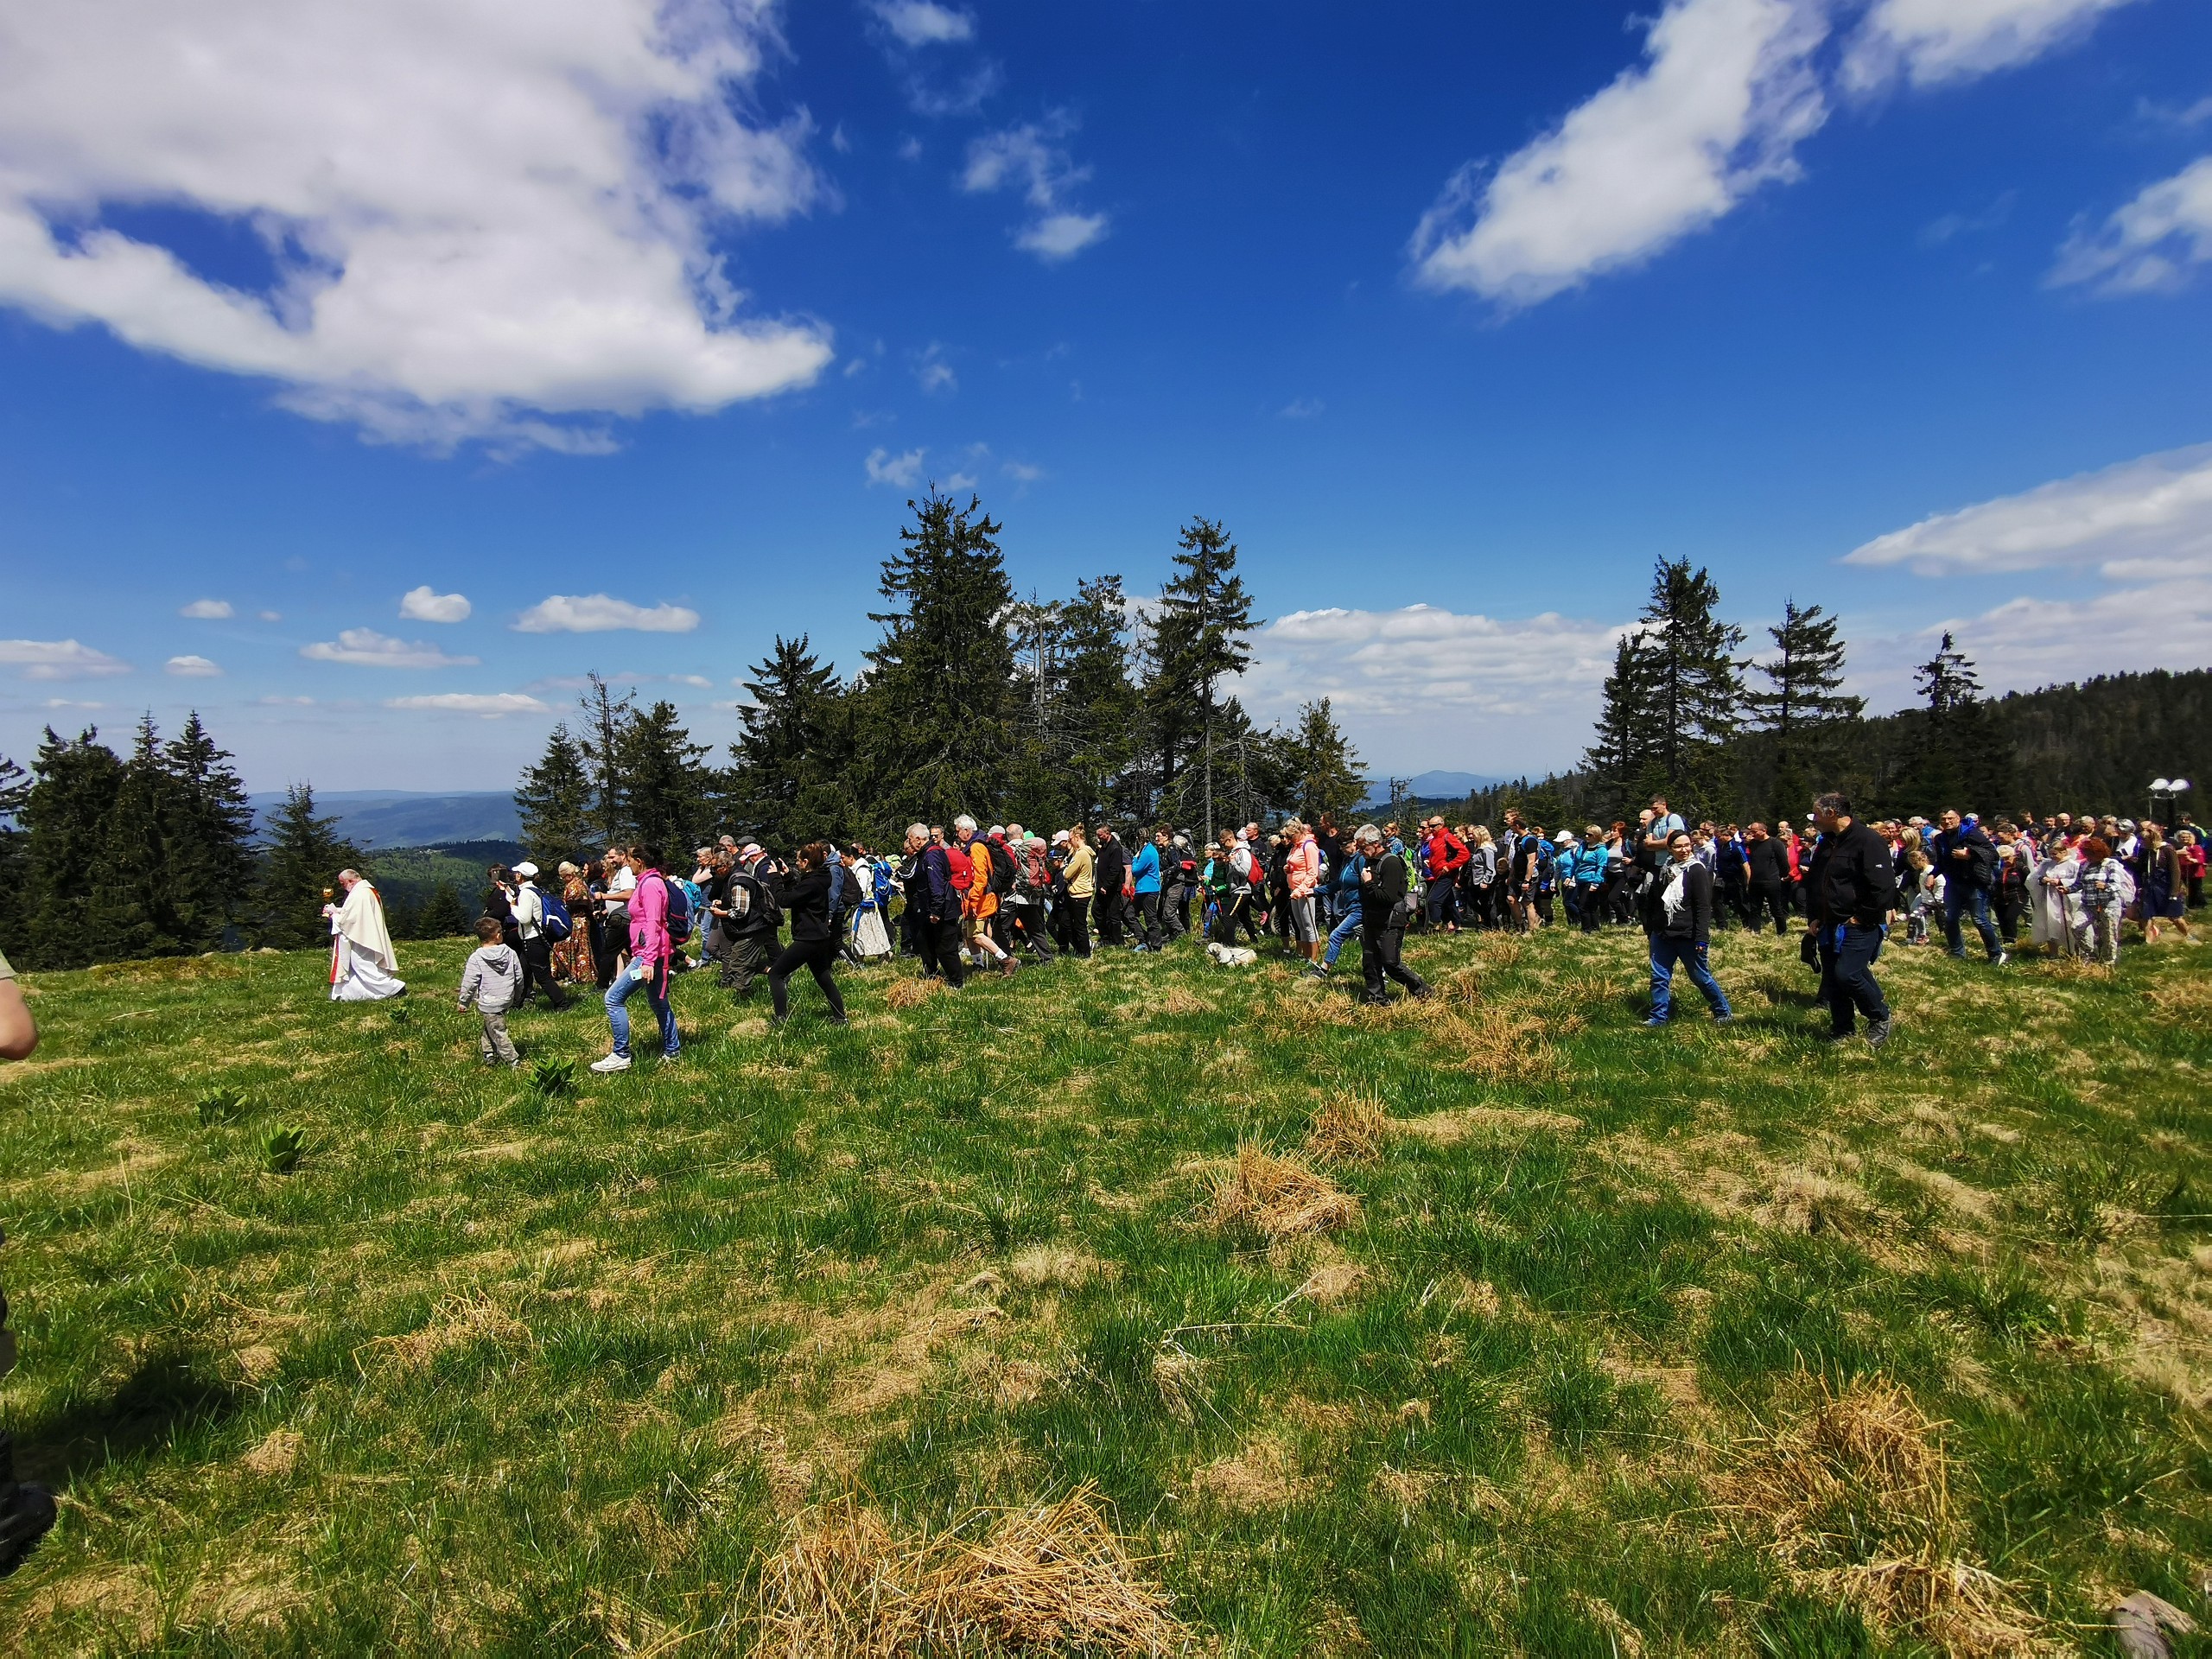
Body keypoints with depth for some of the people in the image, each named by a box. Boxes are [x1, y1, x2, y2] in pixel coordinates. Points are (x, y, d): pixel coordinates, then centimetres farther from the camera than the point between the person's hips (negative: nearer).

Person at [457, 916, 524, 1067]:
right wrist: (517, 996, 22)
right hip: (506, 1000, 5)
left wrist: (464, 1002, 3)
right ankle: (489, 1054, 29)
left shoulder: (476, 958, -13)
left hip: (488, 1004, -5)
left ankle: (513, 1061, 3)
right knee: (490, 1029, 25)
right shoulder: (511, 954, -1)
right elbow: (519, 978, 6)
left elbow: (469, 983, -10)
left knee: (498, 1033, 1)